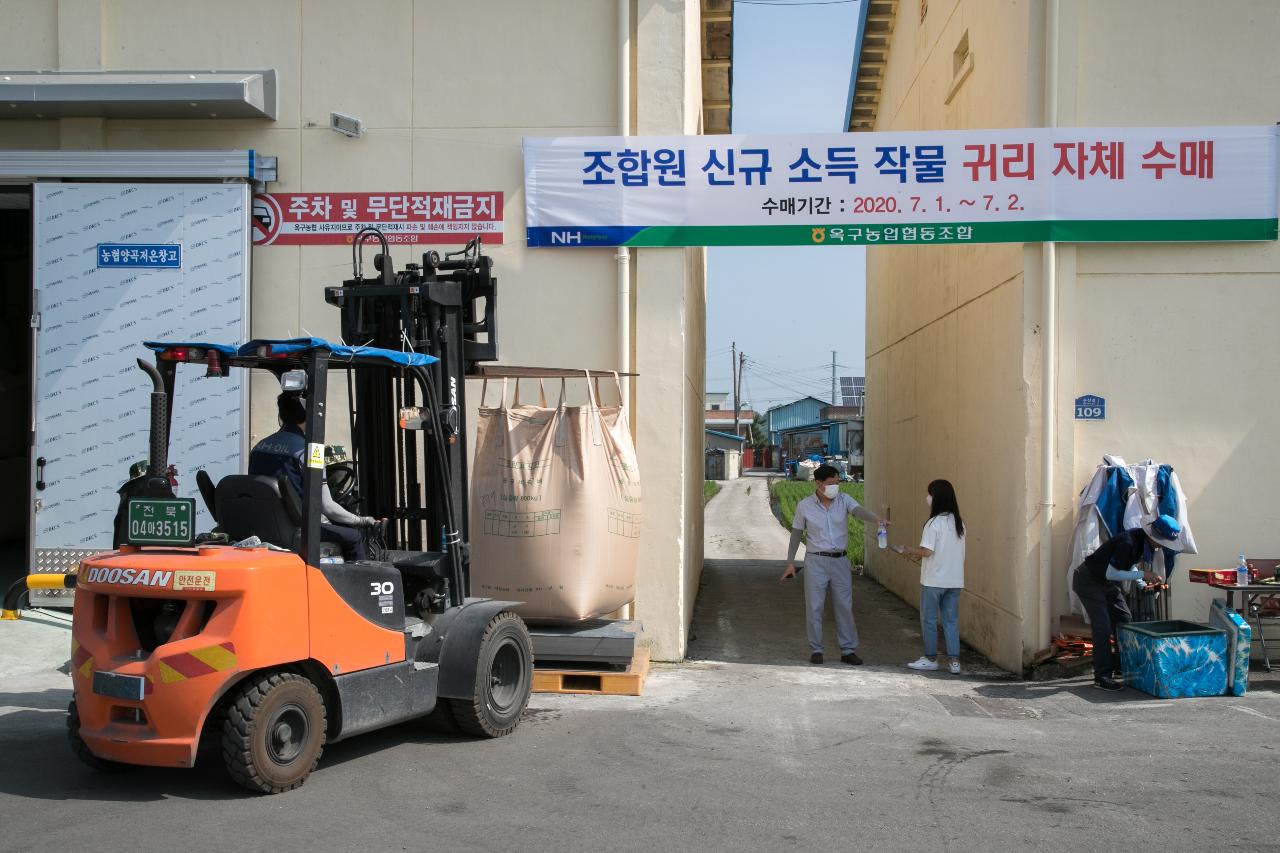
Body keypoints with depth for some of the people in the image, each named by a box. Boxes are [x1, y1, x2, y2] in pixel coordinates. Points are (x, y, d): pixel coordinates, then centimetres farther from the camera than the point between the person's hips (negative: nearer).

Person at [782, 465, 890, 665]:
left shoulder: (844, 500, -2)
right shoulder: (804, 506, -5)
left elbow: (859, 511, -22)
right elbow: (796, 534, 4)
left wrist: (876, 519, -43)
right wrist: (790, 563, 2)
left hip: (840, 560, 2)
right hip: (816, 561, -2)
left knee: (844, 606, 5)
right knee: (815, 607, 2)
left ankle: (848, 650, 13)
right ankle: (816, 650, 13)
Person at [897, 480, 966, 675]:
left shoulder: (934, 523, -15)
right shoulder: (959, 523, 7)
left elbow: (927, 551, -20)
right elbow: (948, 551, 12)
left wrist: (910, 551, -1)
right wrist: (920, 555, 16)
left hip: (933, 580, -6)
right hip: (955, 580, 6)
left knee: (929, 619, 8)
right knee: (951, 620, 11)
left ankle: (931, 659, 16)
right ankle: (954, 661, 8)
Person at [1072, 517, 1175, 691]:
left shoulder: (1143, 541, -3)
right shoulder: (1128, 543, -31)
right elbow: (1111, 573, -28)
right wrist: (1142, 575, -25)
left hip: (1107, 584, 10)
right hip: (1088, 581, -10)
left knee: (1125, 621, 10)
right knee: (1102, 626, -14)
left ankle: (1122, 666, 21)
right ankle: (1102, 676, -11)